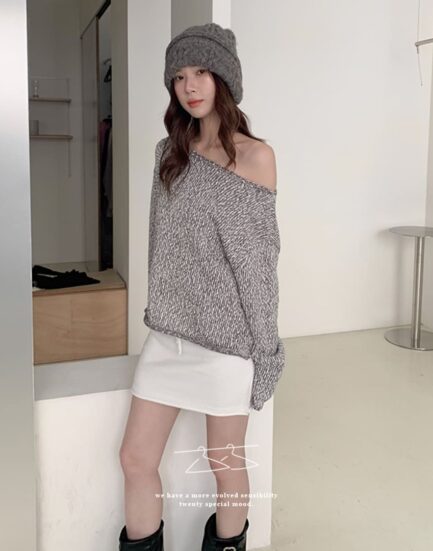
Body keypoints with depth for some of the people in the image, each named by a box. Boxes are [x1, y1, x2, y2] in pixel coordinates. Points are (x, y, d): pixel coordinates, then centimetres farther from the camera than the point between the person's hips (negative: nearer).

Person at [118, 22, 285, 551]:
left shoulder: (254, 155, -6)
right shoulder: (168, 152, 9)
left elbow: (258, 255, -7)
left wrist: (262, 345, -6)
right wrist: (157, 310, 15)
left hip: (226, 332, -5)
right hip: (168, 330, 5)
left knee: (225, 464, 9)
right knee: (135, 458, 7)